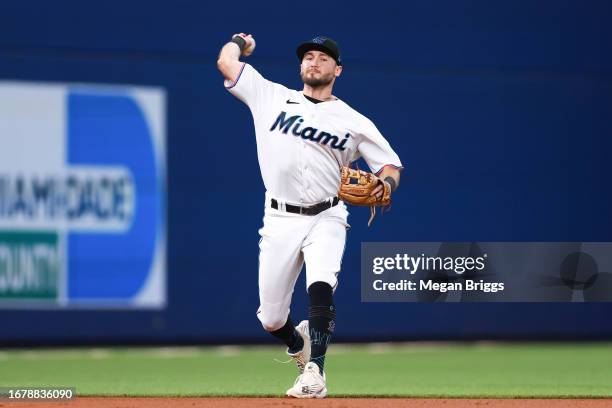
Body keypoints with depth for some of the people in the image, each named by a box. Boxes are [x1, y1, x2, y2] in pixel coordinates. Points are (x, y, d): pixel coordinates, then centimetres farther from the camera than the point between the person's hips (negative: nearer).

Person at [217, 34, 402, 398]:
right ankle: (299, 344, 37)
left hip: (326, 218, -2)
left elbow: (391, 165, 7)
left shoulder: (355, 122, 6)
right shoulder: (273, 97, 8)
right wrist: (240, 41, 26)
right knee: (271, 318, 3)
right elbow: (226, 62, 7)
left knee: (321, 288, -30)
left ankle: (315, 373, -30)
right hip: (280, 220, 2)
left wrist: (385, 185, -14)